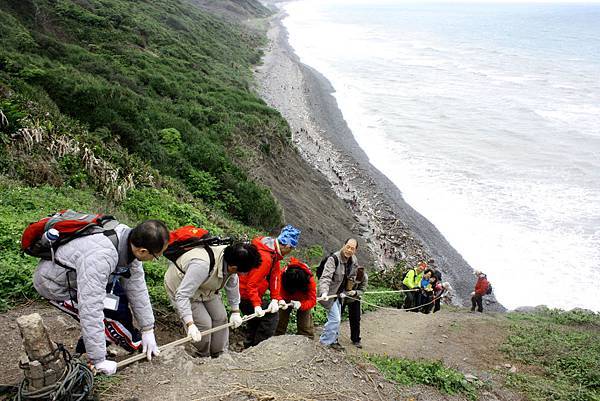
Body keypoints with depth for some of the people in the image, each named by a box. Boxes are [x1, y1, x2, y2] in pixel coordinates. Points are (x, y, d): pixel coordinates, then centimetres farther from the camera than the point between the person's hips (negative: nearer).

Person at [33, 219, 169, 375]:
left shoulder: (128, 236, -17)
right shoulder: (99, 257, -41)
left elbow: (137, 286, -9)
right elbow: (90, 311, -39)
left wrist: (148, 330, -4)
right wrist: (99, 361, -31)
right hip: (54, 285, -8)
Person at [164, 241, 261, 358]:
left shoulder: (230, 261, -21)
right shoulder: (202, 265, -44)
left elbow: (232, 284, -1)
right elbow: (182, 295, -41)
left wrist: (235, 311, 5)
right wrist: (190, 324, -44)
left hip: (205, 289, 7)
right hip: (180, 286, -7)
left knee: (221, 317, -1)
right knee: (204, 324, -16)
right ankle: (202, 359, 7)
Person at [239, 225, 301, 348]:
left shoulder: (274, 251, 0)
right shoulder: (265, 257, -30)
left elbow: (276, 275, -3)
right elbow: (251, 284, -31)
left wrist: (276, 298, -9)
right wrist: (257, 305, -35)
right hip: (245, 295, -10)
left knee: (255, 320, 22)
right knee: (272, 315, -9)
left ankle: (249, 347, 35)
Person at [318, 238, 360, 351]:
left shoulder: (353, 262, 1)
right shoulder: (334, 258, -24)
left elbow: (352, 278, 18)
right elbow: (326, 277, -33)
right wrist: (324, 292, -45)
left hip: (339, 294, 8)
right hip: (329, 293, -8)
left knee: (337, 319, 17)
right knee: (335, 318, -12)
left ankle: (333, 340, 33)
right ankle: (325, 342, 1)